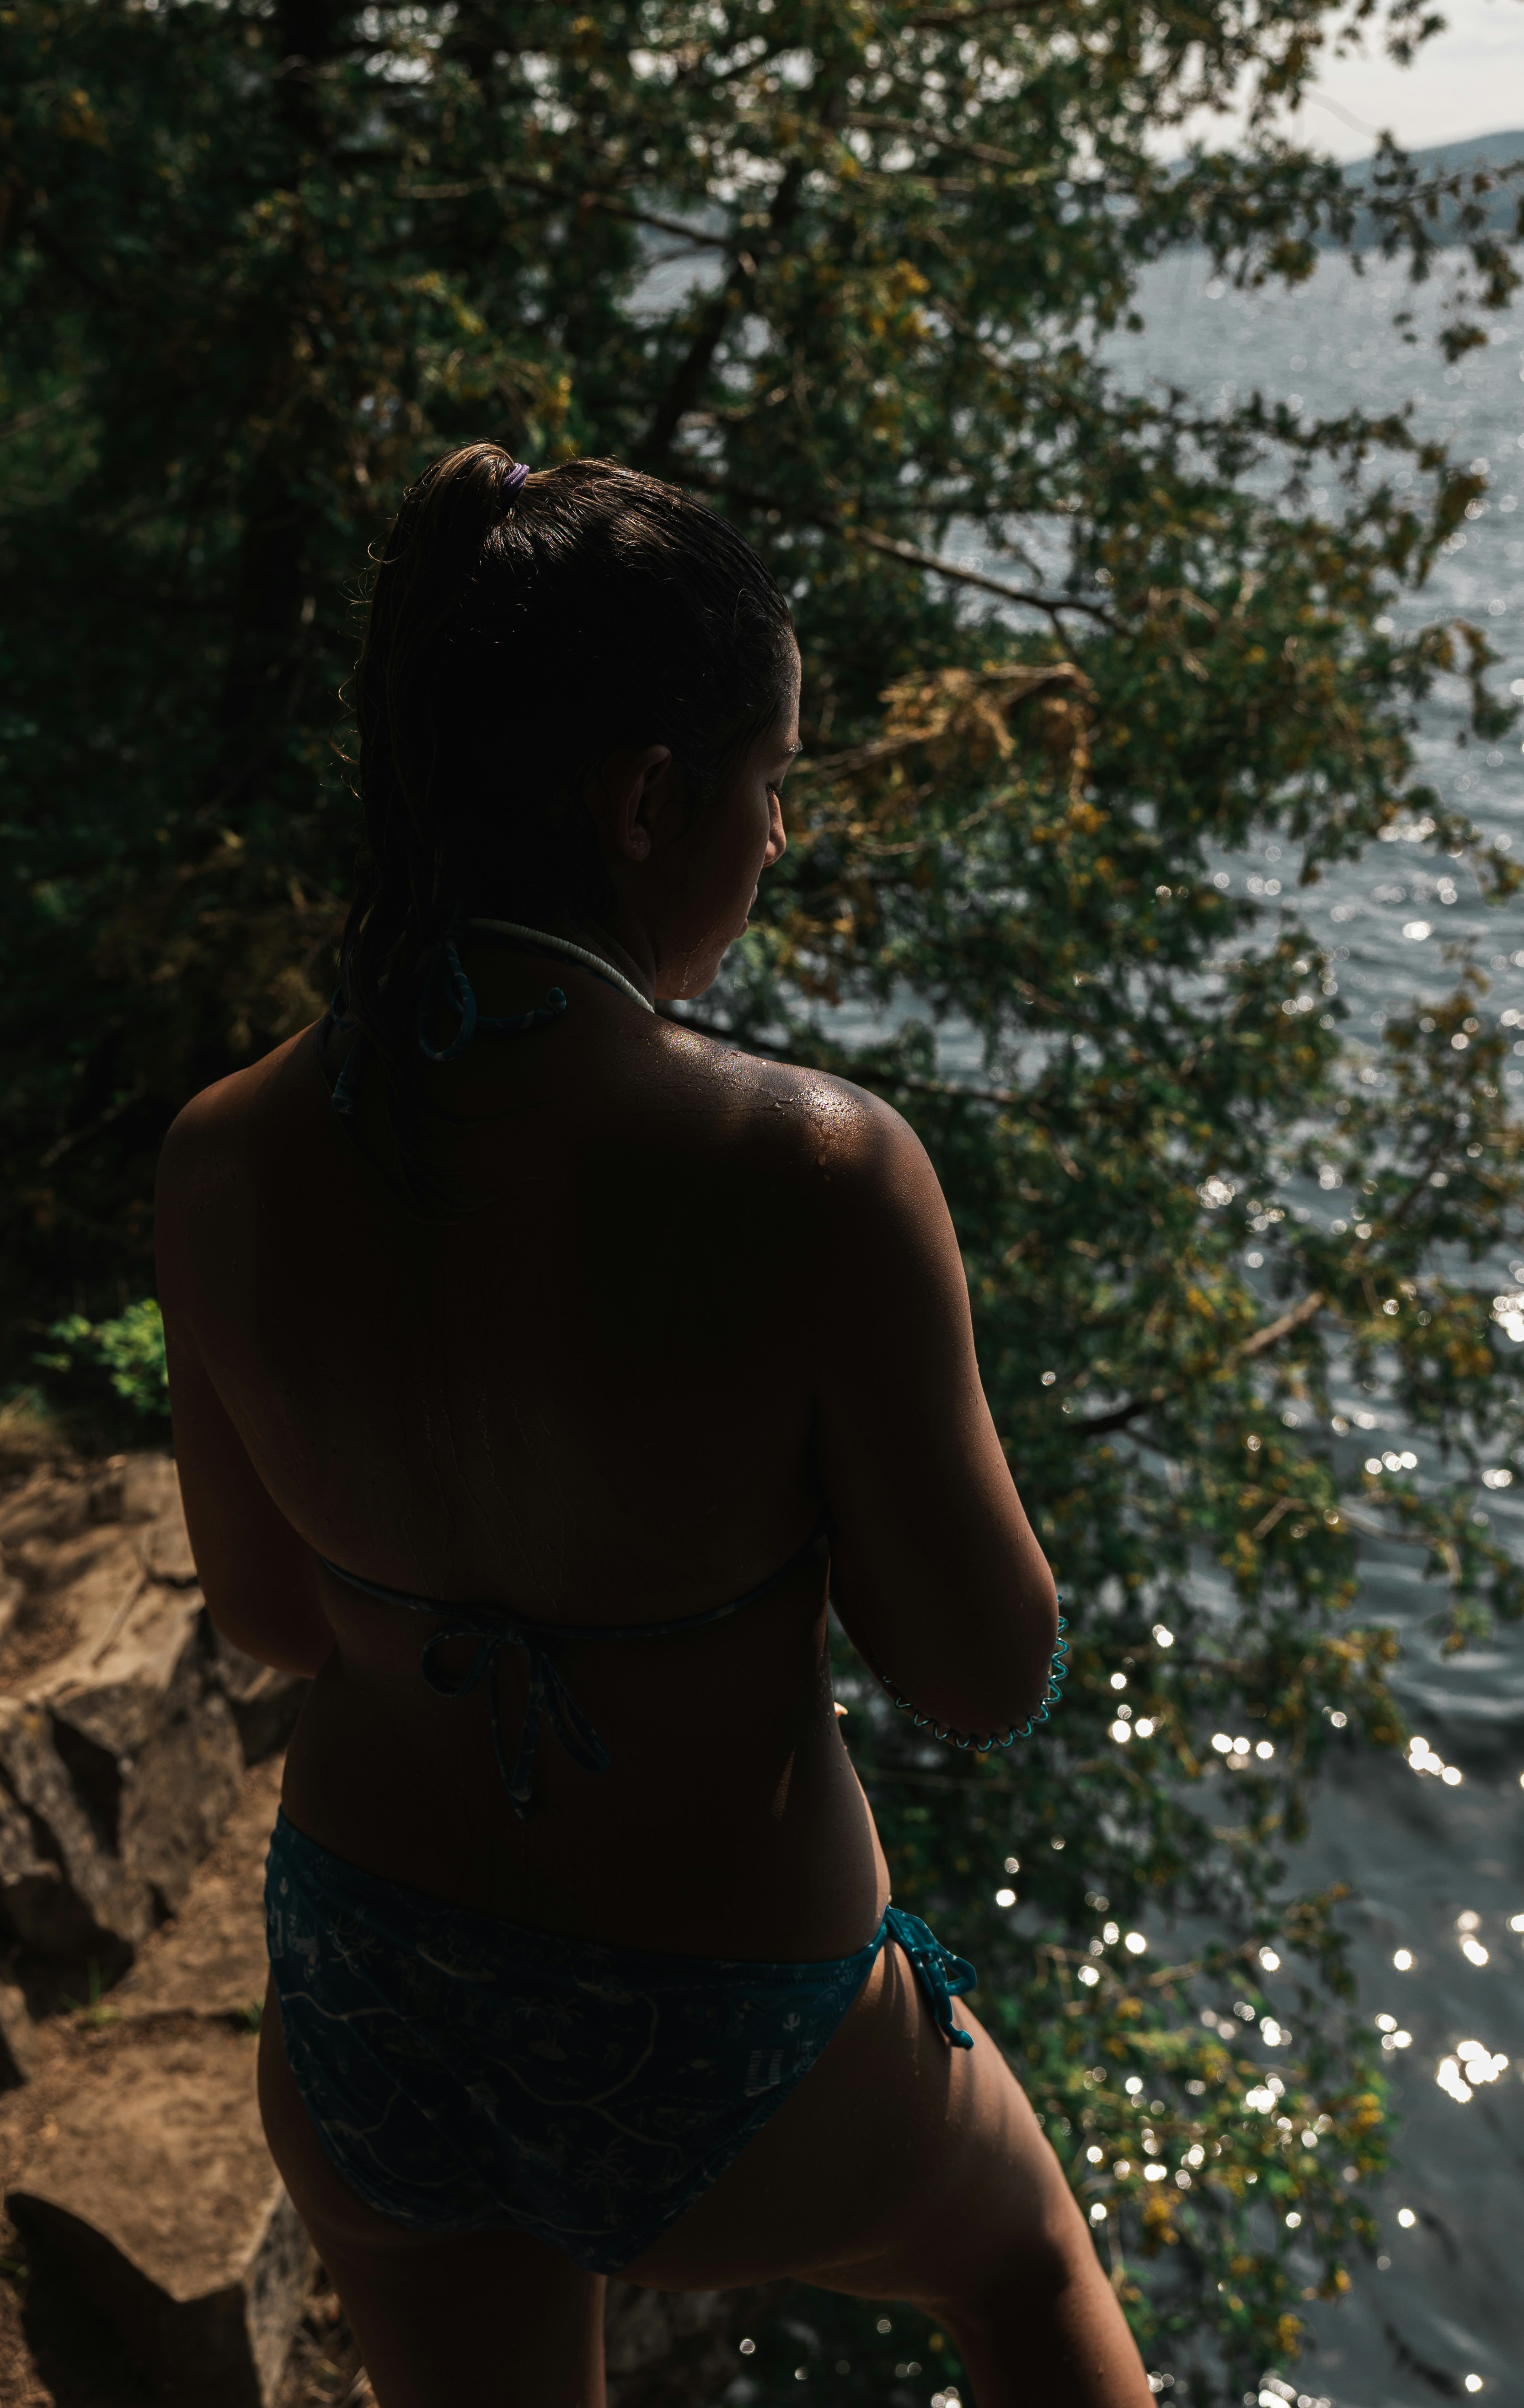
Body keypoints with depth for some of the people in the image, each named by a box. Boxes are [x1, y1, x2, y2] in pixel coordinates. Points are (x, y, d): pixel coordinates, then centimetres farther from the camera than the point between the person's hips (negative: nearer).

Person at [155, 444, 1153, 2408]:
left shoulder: (225, 1166, -17)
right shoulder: (814, 1179, -31)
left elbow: (269, 1615, -1)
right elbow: (990, 1680, -18)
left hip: (359, 2026, 4)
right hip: (721, 2078, -3)